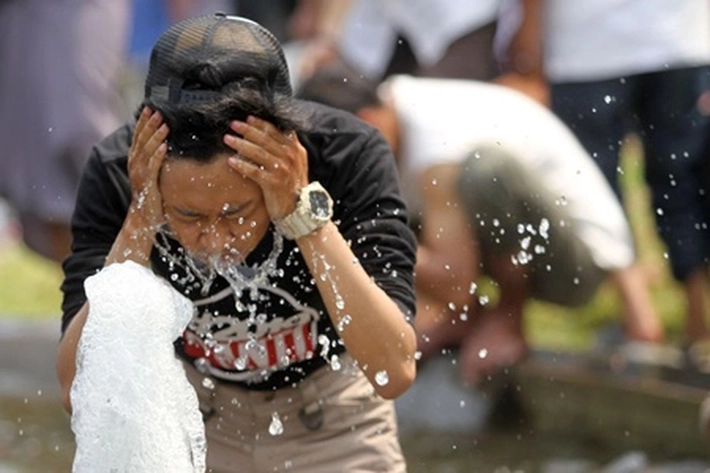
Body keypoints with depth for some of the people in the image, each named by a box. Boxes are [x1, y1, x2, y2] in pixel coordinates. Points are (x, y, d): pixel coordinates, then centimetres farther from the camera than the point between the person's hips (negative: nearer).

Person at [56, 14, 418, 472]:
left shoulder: (350, 156, -30)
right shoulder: (118, 172, -27)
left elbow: (395, 373, -36)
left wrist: (305, 214, -41)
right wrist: (139, 223, -38)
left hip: (329, 403, -1)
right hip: (189, 409, 1)